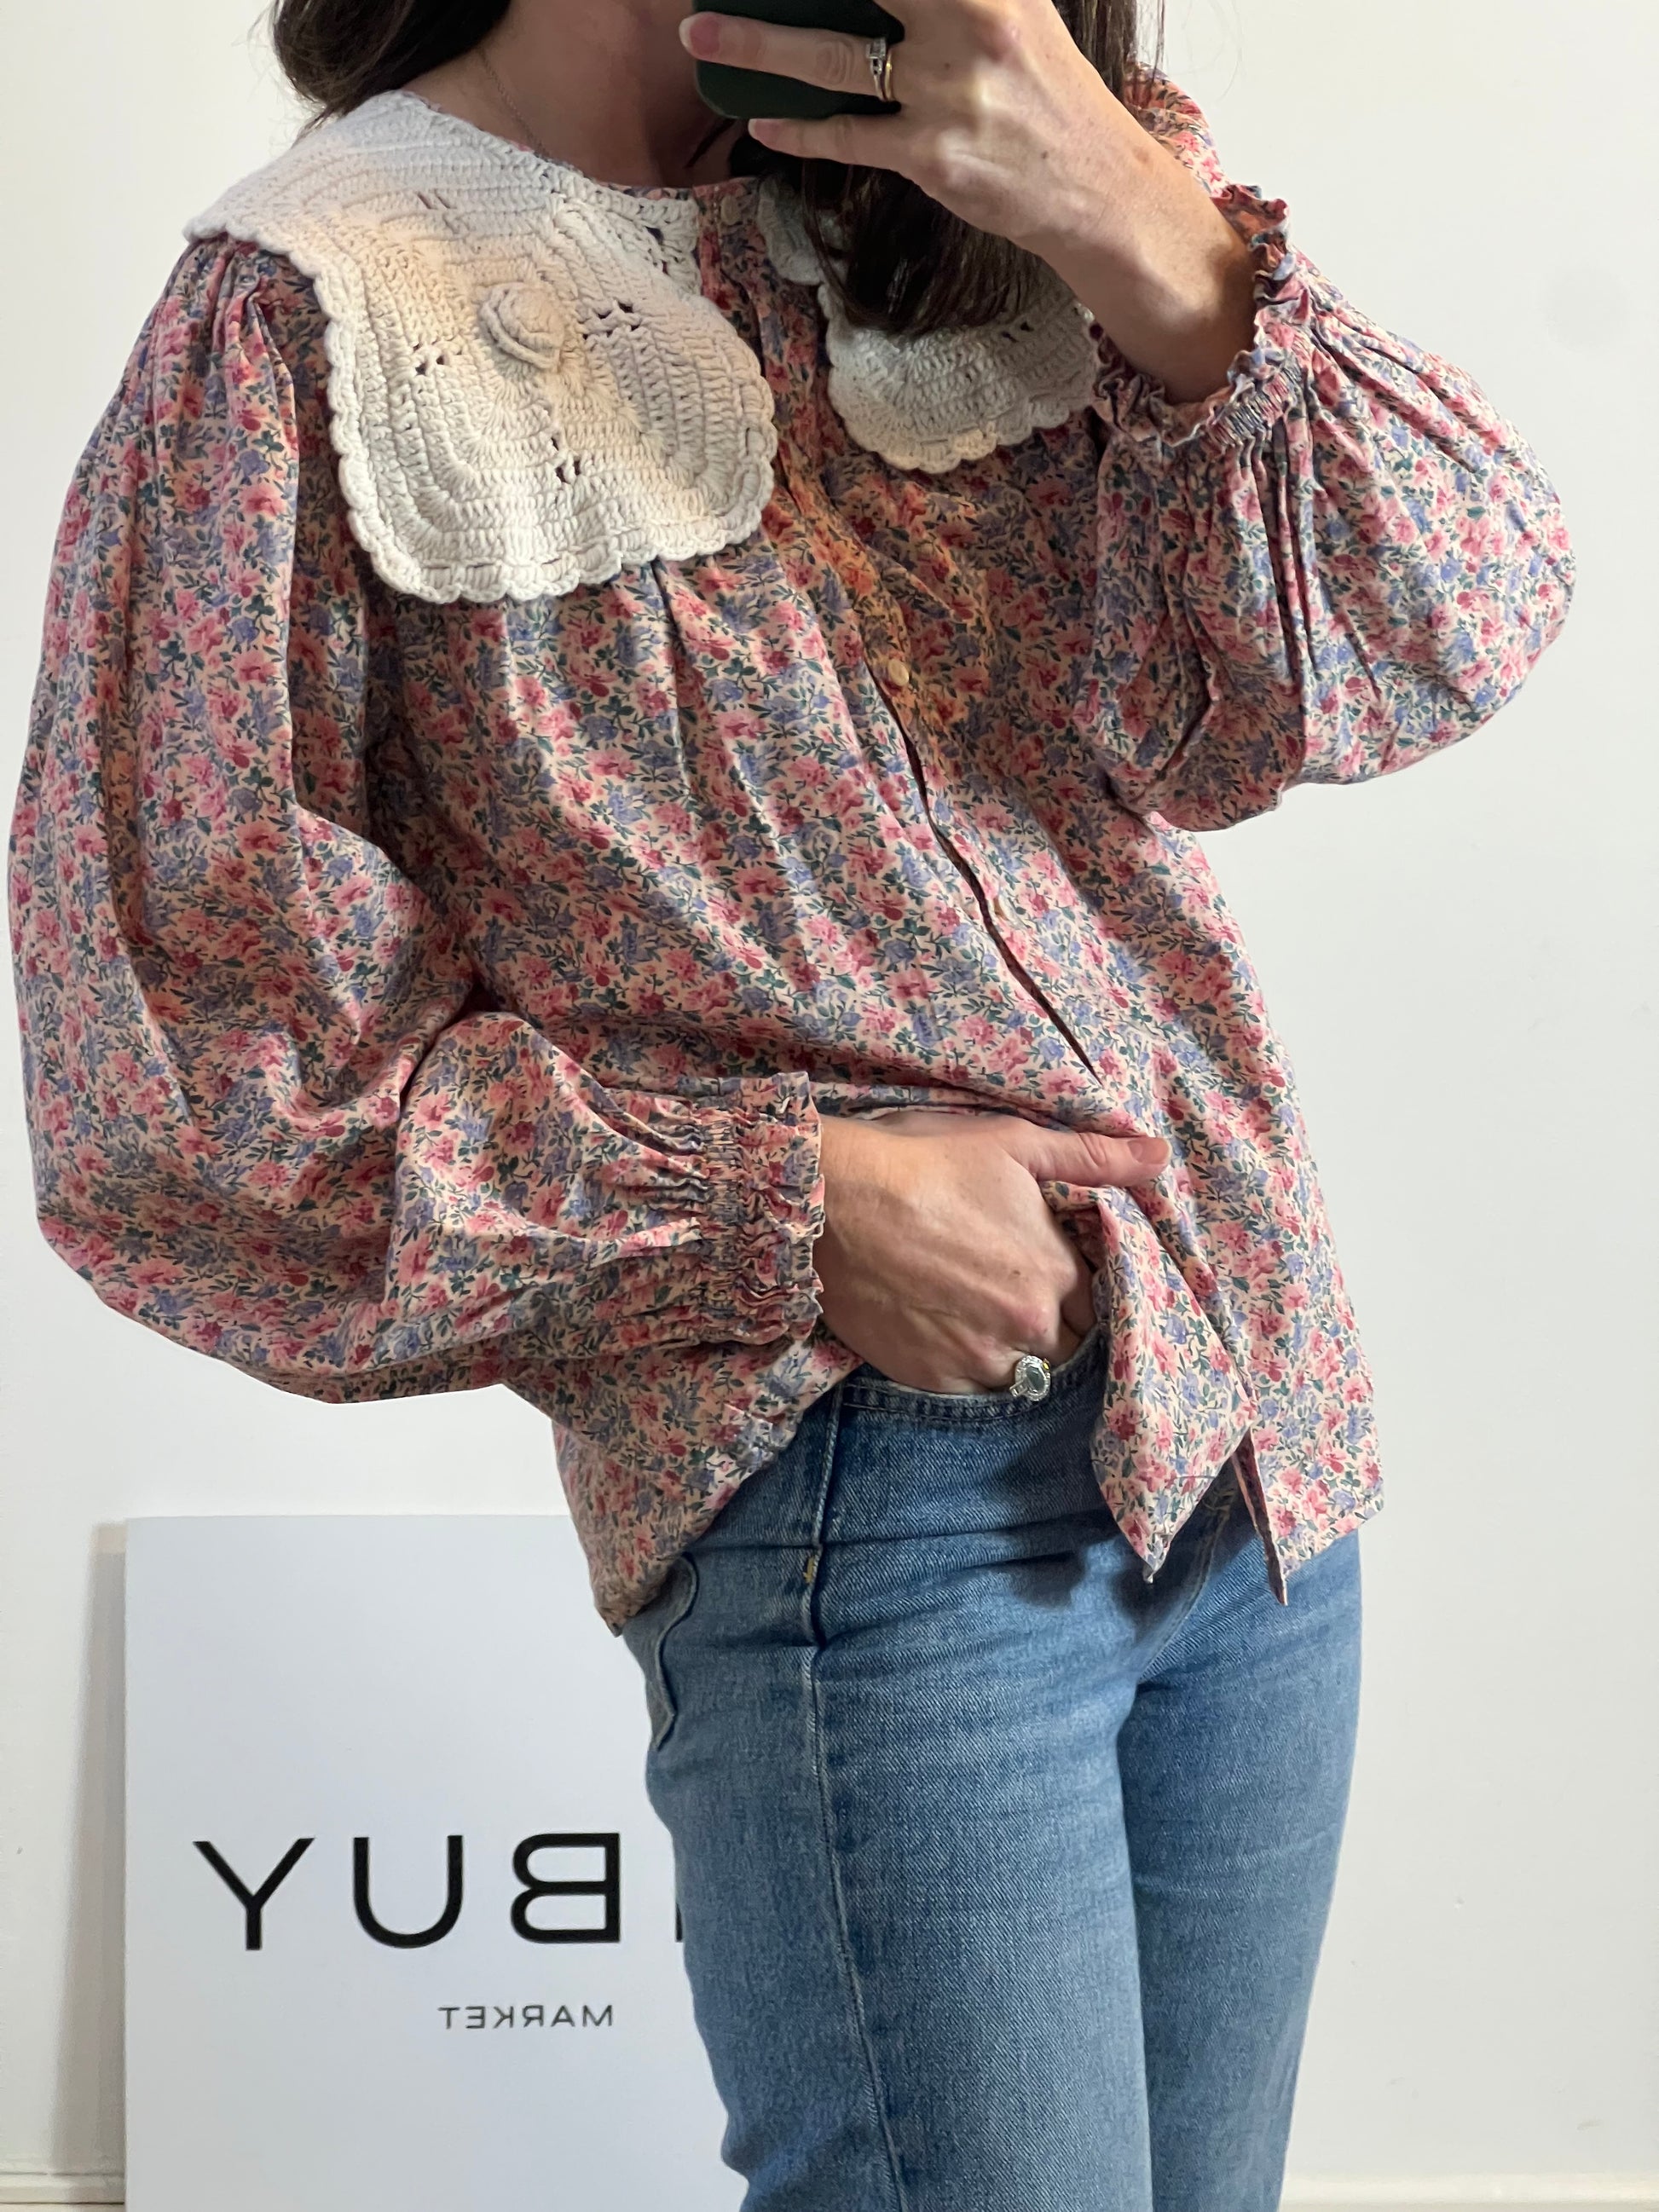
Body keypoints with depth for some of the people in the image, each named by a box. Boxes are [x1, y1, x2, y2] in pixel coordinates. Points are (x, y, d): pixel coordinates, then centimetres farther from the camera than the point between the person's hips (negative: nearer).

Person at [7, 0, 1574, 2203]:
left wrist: (1151, 239, -18)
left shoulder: (1002, 199, 8)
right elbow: (191, 1085, -9)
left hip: (1255, 1430, 6)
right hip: (867, 1496, -5)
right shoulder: (310, 325, -7)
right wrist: (792, 1208, -14)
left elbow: (1456, 627, -3)